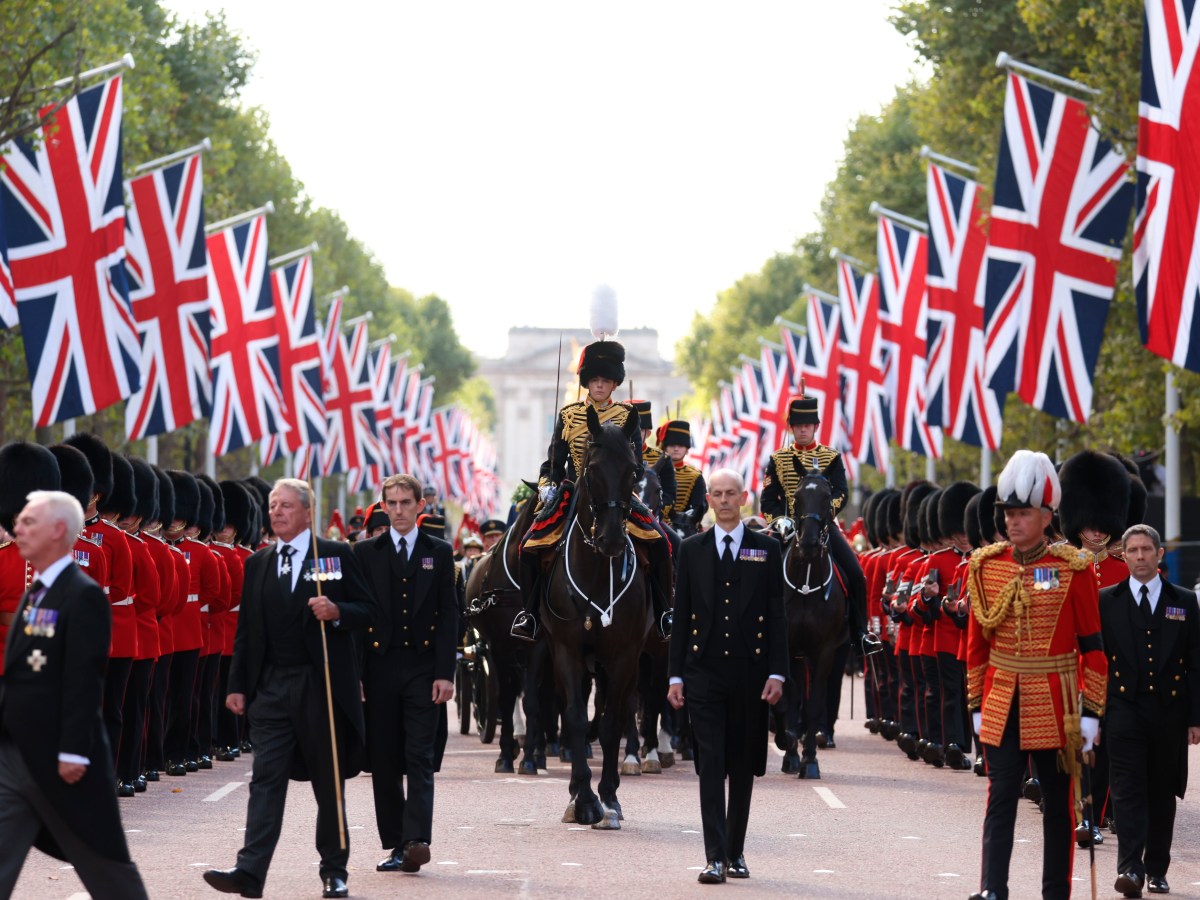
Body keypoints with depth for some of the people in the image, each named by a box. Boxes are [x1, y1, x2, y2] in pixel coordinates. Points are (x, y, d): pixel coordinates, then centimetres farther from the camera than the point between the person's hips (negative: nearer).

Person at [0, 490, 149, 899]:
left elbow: (84, 680, -19)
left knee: (103, 861, 7)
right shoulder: (35, 592, 14)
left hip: (58, 758, -9)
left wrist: (74, 752, -22)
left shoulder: (83, 595, -14)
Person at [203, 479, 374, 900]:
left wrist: (337, 612, -19)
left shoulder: (336, 555, 2)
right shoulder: (257, 564, 12)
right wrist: (237, 685, 7)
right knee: (266, 779, -6)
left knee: (329, 782, 7)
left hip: (323, 685, -2)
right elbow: (246, 629, 13)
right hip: (271, 687, 2)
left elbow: (367, 609, 1)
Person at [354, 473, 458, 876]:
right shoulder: (366, 553, 7)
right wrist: (355, 673, -1)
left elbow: (448, 616, 3)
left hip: (423, 669, -1)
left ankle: (417, 840, -17)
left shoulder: (439, 553, 6)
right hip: (380, 669, 2)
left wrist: (445, 673, -6)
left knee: (421, 759, -9)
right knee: (384, 761, 4)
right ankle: (396, 844, 11)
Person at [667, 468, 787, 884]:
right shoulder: (691, 550, 6)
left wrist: (776, 673, -6)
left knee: (743, 767, 8)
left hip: (749, 673, 0)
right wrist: (675, 675, 1)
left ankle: (736, 852, 19)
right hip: (704, 673, 0)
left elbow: (777, 616, 2)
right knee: (711, 765, -6)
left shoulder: (766, 549, 4)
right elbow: (681, 616, 6)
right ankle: (715, 857, -9)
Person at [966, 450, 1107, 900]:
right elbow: (977, 640, 8)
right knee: (1000, 799, -5)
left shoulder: (1073, 568, -6)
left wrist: (1091, 711, -6)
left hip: (1055, 704, -2)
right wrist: (976, 705, 7)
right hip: (1002, 705, 2)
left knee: (1058, 803, 8)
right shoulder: (986, 564, 3)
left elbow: (1092, 645, -4)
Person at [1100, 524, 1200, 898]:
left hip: (1169, 711, 2)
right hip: (1125, 709, -2)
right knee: (1129, 790, -11)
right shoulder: (1106, 601, 4)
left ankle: (1157, 870, 18)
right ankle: (1130, 868, -18)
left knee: (1163, 793, 8)